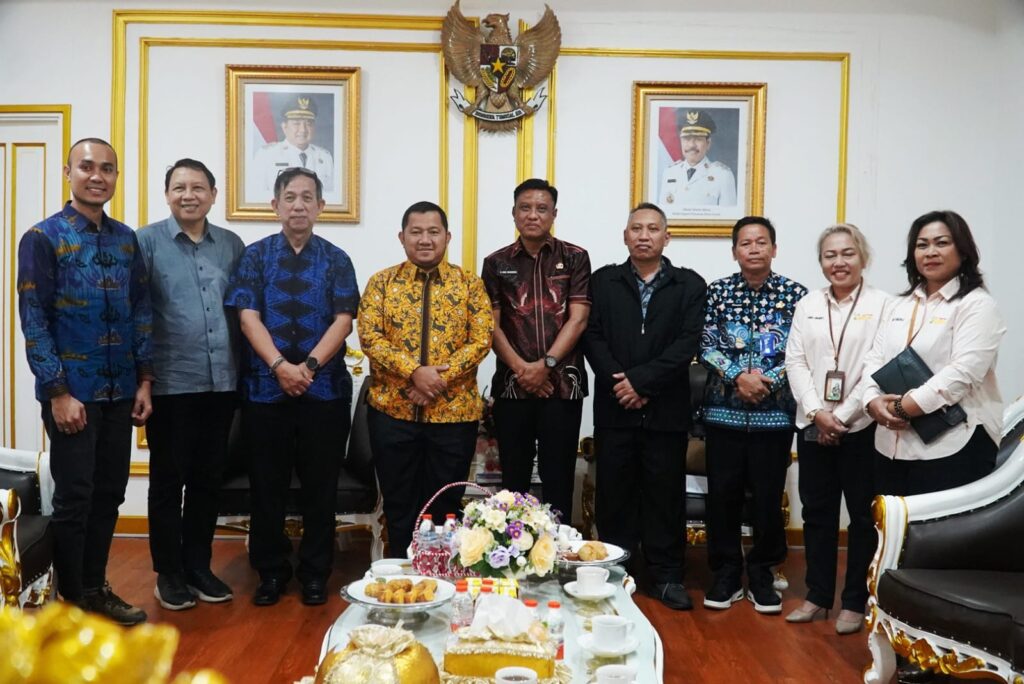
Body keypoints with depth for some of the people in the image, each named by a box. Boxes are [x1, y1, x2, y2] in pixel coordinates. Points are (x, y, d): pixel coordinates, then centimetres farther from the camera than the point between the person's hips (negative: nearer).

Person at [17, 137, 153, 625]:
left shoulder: (126, 239, 10)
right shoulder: (42, 238, -5)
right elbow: (34, 320, -9)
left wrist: (144, 380, 5)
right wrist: (59, 391, -14)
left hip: (120, 391, 5)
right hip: (72, 391, -5)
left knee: (109, 494, 12)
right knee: (74, 498, 2)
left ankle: (96, 589, 27)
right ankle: (70, 603, 16)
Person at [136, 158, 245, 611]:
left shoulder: (231, 244, 9)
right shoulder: (147, 241, -2)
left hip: (222, 382, 4)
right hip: (170, 383, -3)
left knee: (208, 479, 12)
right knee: (168, 480, 7)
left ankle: (198, 565, 26)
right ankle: (168, 573, 21)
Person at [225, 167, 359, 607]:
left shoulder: (335, 260, 7)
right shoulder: (255, 256, 6)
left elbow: (343, 320, -2)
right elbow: (248, 316, -3)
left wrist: (310, 365, -15)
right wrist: (280, 365, -17)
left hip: (325, 389, 0)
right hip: (265, 387, 0)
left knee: (320, 484, 6)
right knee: (267, 484, 7)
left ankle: (315, 573, 20)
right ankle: (271, 572, 23)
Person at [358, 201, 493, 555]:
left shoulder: (469, 283, 4)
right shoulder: (381, 282, 4)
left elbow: (482, 339, -5)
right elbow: (369, 337, -6)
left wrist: (441, 379, -17)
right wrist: (415, 372, -19)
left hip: (454, 411, 0)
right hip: (392, 409, 1)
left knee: (445, 506, 9)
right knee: (399, 504, 9)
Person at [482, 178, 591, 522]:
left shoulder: (575, 258, 4)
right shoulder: (496, 263, 8)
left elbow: (578, 319, -4)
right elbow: (491, 325, 2)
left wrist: (546, 364, -13)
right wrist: (521, 369, -10)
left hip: (563, 383, -1)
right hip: (512, 384, 1)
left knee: (558, 478, 4)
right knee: (513, 478, 8)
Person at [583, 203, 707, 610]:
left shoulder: (689, 285, 5)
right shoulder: (603, 281, 9)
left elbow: (687, 343, -6)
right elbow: (592, 337, 1)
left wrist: (641, 380, -13)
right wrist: (620, 384, -12)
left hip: (666, 409, -1)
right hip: (615, 408, 1)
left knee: (665, 495, 6)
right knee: (614, 494, 7)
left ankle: (667, 577, 17)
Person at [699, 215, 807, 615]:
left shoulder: (795, 294, 2)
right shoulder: (717, 292, 4)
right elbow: (706, 347, -1)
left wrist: (767, 380, -14)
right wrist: (739, 375, -15)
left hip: (775, 411, 0)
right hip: (724, 409, 1)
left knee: (768, 497, 6)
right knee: (722, 494, 5)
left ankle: (761, 574, 23)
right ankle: (725, 574, 20)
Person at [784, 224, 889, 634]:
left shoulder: (881, 304, -4)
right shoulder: (807, 305, 9)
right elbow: (795, 360, 3)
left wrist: (842, 417, -13)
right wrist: (817, 413, -10)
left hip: (861, 427, -4)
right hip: (812, 426, 4)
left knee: (863, 515, 6)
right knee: (817, 512, 10)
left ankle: (855, 602, 18)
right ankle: (818, 597, 22)